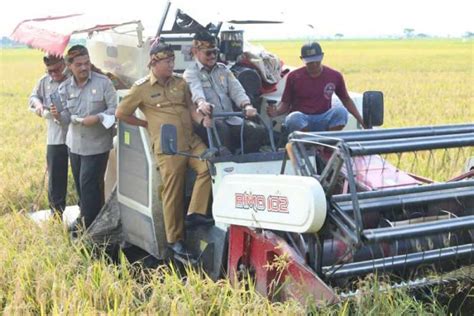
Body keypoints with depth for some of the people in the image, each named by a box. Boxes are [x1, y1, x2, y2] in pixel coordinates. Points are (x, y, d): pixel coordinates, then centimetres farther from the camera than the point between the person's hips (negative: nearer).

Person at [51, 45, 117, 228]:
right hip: (75, 143, 5)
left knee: (88, 185, -8)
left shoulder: (103, 82, -11)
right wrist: (58, 115, -20)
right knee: (80, 185, 16)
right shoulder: (65, 88, 2)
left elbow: (115, 109, -10)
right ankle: (84, 219, 33)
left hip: (97, 144, -5)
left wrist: (98, 118, -25)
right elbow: (67, 117, 2)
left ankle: (91, 227, 2)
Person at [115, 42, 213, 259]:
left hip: (191, 140, 5)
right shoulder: (142, 88, 1)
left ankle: (195, 212, -8)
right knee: (173, 194, -2)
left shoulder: (180, 82, 14)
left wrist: (202, 119, -6)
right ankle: (175, 240, 9)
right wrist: (147, 124, 9)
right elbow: (121, 113, 8)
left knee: (208, 166, -21)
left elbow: (190, 107, 15)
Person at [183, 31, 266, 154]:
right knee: (220, 128, -38)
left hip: (231, 120, 5)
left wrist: (247, 105, -17)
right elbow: (195, 90, -18)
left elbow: (236, 89, 6)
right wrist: (201, 103, -43)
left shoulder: (223, 69, 22)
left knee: (259, 131, -17)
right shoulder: (191, 73, 5)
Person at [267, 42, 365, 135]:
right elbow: (285, 103, 8)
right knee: (294, 118, -37)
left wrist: (361, 121, 8)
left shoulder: (335, 76, 7)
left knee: (341, 111, -28)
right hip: (301, 120, -1)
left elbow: (346, 100, 17)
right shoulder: (294, 77, 3)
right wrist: (276, 112, -15)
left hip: (323, 121, 2)